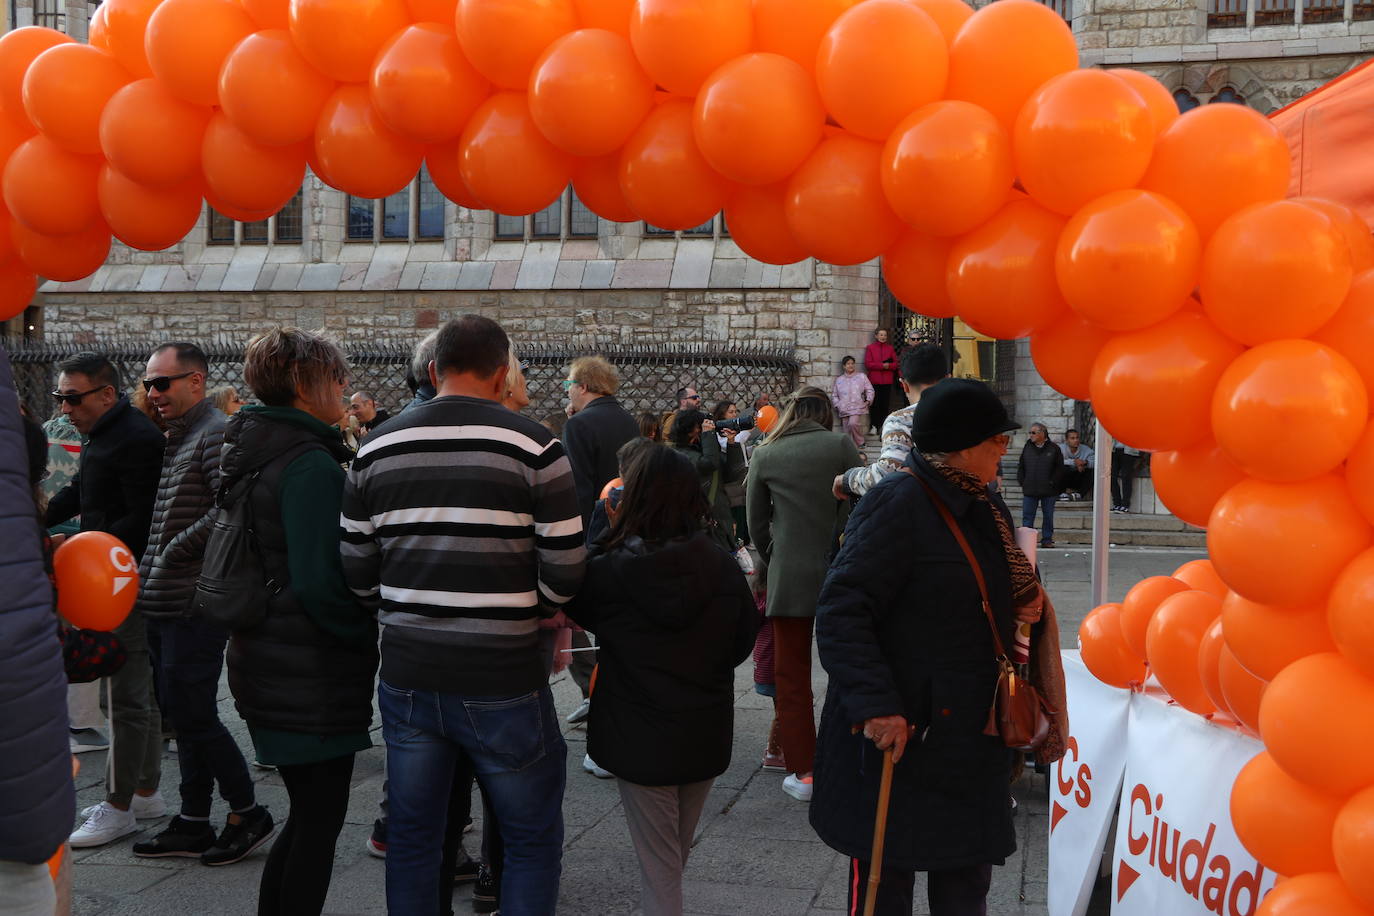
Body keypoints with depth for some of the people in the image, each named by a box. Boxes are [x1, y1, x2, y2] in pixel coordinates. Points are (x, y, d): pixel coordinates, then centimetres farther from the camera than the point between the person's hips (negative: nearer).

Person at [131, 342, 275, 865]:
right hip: (165, 605, 9)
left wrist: (173, 552, -16)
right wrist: (148, 570, 9)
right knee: (185, 717, 14)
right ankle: (193, 825, 23)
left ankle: (248, 814, 10)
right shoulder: (175, 438, 17)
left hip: (194, 605, -9)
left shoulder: (215, 435, -12)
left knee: (195, 717, -4)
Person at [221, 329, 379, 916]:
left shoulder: (254, 451, 10)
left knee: (308, 812, 19)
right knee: (321, 816, 4)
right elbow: (323, 582, -24)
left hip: (268, 662, 9)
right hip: (312, 672, -9)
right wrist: (368, 638, -9)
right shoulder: (311, 465, -19)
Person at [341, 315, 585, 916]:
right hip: (502, 684, -4)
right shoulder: (534, 446, -11)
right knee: (533, 842, 13)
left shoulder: (376, 449, 3)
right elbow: (565, 571, -10)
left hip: (407, 678, 5)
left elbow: (357, 573, 6)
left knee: (412, 838, 20)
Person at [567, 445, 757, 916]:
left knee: (658, 864, 10)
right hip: (706, 735, 3)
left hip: (640, 737, -3)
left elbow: (575, 605, 5)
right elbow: (741, 645, 1)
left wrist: (600, 528, 1)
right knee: (676, 855, 24)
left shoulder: (608, 570, -17)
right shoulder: (723, 567, -11)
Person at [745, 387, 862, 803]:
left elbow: (756, 522, 8)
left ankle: (803, 772, 9)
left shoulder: (765, 455, 3)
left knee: (791, 675, 9)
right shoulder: (842, 445, -1)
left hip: (788, 577, 0)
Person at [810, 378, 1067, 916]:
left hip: (971, 737, 8)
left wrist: (1029, 602, 1)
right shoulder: (899, 503, -17)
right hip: (897, 735, -8)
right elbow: (841, 612, -22)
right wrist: (875, 705, -29)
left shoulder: (986, 507, 10)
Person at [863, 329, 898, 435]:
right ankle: (874, 426, 4)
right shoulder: (870, 348, 5)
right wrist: (882, 365, -12)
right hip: (874, 381, -2)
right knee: (875, 403, -3)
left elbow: (895, 364, 9)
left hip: (887, 381, 2)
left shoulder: (890, 348, 14)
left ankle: (883, 426, 6)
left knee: (885, 404, 0)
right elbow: (868, 364, -4)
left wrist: (888, 365, -14)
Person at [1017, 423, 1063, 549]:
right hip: (1029, 490, 2)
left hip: (1048, 491, -2)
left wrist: (1053, 483, -6)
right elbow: (1020, 467, 13)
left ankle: (1047, 539, 14)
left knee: (1048, 516, 6)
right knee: (1027, 516, 1)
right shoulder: (1027, 448, 8)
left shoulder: (1054, 449, -1)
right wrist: (1022, 482, 3)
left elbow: (1059, 468, 1)